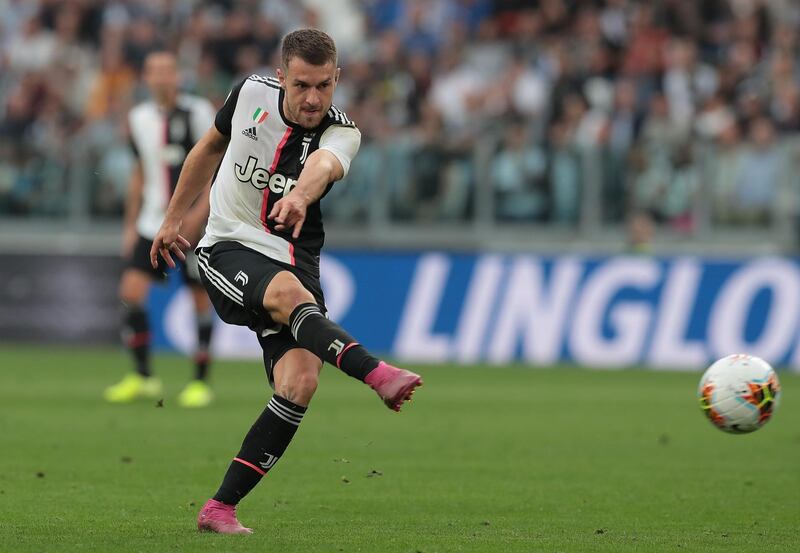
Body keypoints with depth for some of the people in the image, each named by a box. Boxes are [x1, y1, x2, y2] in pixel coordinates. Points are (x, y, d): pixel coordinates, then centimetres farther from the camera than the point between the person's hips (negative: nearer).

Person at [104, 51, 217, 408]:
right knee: (131, 291, -8)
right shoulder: (139, 118, 8)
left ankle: (200, 382, 11)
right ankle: (142, 376, 3)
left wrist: (200, 212, -19)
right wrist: (130, 225, 16)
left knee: (201, 298, -1)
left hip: (195, 222, -4)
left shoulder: (198, 112, -7)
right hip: (153, 222, 4)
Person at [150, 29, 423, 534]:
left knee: (300, 383, -20)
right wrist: (174, 218, 23)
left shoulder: (341, 133, -9)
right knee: (290, 293, -35)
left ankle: (221, 508, -12)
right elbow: (211, 146, 19)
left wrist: (300, 195, -59)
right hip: (228, 250, -1)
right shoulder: (251, 94, -2)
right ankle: (378, 375, -56)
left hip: (293, 262, 1)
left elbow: (323, 165, -35)